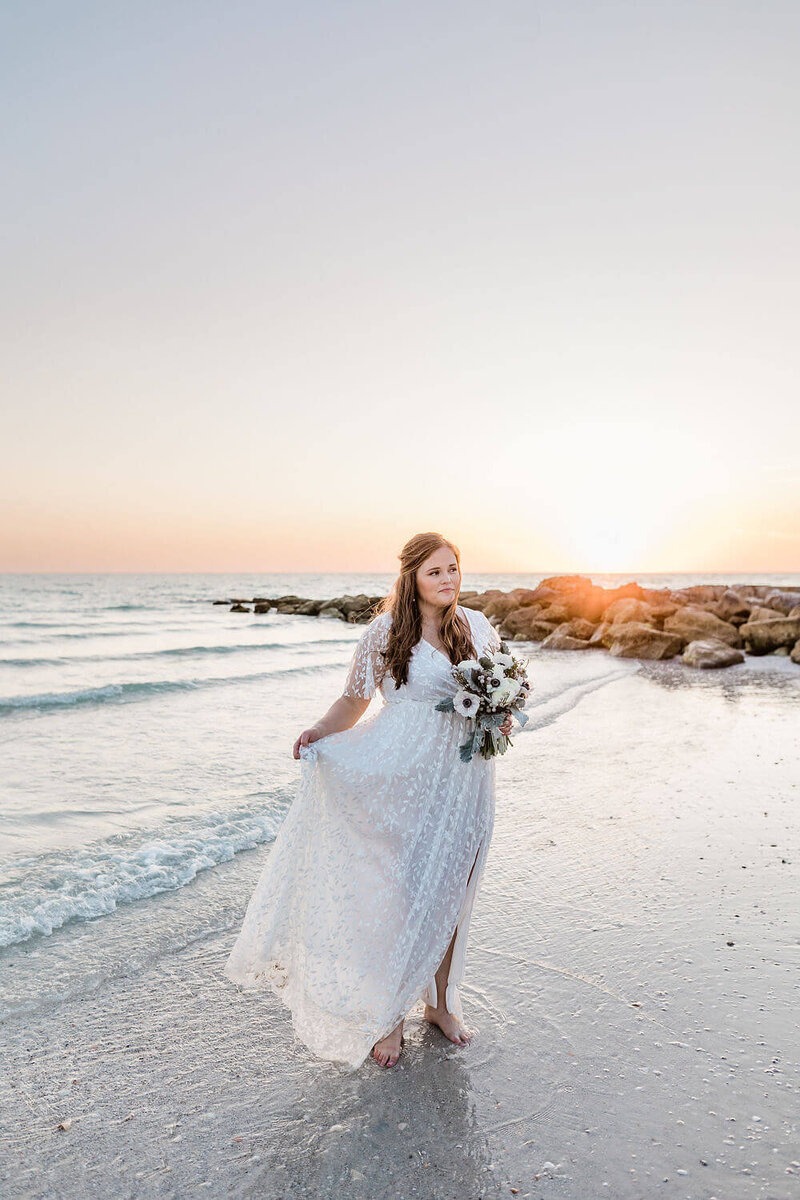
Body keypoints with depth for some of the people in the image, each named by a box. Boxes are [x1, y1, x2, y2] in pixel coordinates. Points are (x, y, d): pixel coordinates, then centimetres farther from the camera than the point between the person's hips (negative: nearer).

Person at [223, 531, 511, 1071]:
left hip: (462, 778, 4)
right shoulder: (386, 631, -7)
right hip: (403, 778, -3)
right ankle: (387, 1013, 24)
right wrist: (319, 732, -21)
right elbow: (354, 700, -4)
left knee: (449, 891, 13)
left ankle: (441, 1001, 35)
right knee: (396, 889, 2)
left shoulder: (479, 628, 5)